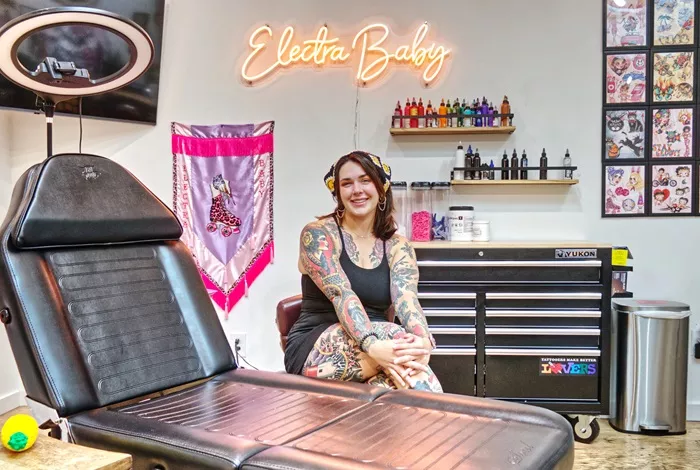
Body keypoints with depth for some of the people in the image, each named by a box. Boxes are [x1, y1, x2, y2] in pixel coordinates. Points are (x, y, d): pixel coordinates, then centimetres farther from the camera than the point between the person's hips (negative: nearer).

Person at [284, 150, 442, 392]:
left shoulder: (398, 247, 6)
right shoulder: (317, 234, -5)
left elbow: (406, 299, -12)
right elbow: (341, 294, -21)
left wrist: (423, 342, -35)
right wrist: (372, 346, -37)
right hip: (314, 350, -3)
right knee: (396, 334, -32)